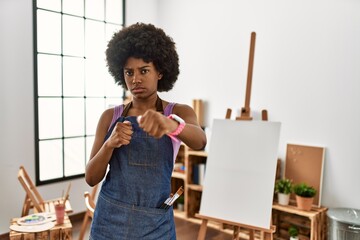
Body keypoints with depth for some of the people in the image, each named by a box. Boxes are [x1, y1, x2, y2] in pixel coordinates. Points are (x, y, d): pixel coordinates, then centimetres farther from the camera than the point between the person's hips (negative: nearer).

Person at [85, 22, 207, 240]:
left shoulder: (179, 112, -5)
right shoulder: (110, 117, 0)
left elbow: (200, 141, -26)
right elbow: (91, 178, -2)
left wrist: (171, 124, -46)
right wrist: (110, 144, -20)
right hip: (109, 221, 2)